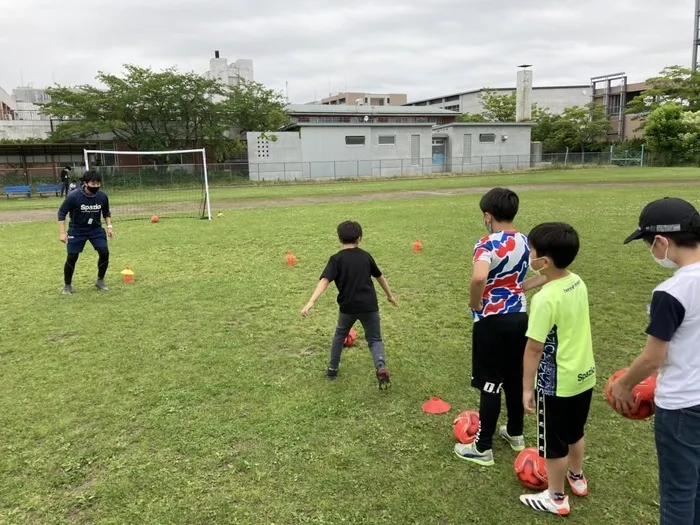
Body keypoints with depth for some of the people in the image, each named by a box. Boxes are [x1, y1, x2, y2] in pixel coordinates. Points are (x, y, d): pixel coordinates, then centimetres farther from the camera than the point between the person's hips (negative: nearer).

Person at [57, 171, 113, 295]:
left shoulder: (102, 196, -10)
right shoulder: (73, 197, -21)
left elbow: (106, 213, 9)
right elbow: (61, 213, -11)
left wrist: (109, 226, -4)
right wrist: (62, 232, -16)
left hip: (96, 229, 3)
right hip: (77, 230, -3)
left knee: (104, 253, -10)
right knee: (72, 257, -4)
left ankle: (100, 280, 12)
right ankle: (67, 285, 17)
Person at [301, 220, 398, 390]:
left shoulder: (336, 259, -4)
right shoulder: (366, 256, 7)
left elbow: (325, 280, -19)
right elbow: (380, 277, 19)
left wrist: (311, 302, -26)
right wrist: (390, 295, 34)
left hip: (348, 306, -1)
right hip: (369, 306, 1)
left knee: (340, 335, 26)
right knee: (375, 339, 11)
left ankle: (332, 369, 32)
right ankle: (381, 368, -16)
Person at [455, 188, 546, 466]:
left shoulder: (488, 244, -19)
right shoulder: (527, 242, 3)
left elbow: (478, 278, -38)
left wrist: (474, 304, -19)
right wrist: (520, 286, 11)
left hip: (493, 322, -7)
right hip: (519, 318, 7)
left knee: (490, 384, 2)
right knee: (515, 378, 20)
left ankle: (482, 448, 15)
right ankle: (515, 433, 38)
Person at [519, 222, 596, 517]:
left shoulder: (545, 299, -27)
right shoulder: (578, 283, -3)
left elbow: (534, 349, -22)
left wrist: (527, 387, -14)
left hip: (557, 382, -8)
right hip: (584, 374, 8)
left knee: (553, 443, 12)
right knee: (573, 433, 29)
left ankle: (556, 498, 30)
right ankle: (577, 478, 50)